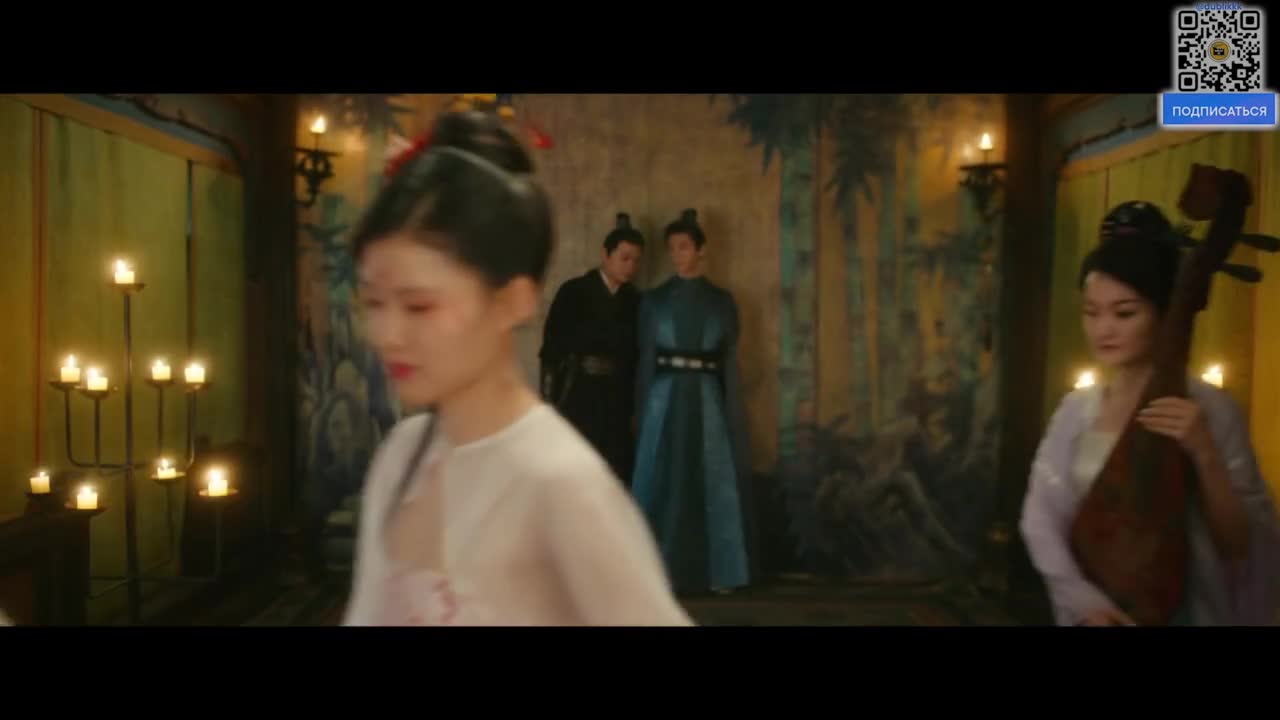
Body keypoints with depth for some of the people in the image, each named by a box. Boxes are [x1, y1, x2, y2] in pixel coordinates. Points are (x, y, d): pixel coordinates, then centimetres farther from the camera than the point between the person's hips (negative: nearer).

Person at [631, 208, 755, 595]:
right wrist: (643, 411, -3)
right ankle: (661, 573, 6)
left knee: (714, 483, 2)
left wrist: (733, 414, 0)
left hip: (707, 400, 1)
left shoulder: (721, 300, 7)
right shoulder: (654, 300, 5)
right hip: (665, 399, -1)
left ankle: (717, 572, 11)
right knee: (663, 483, -2)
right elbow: (645, 360, 4)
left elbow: (730, 362, 6)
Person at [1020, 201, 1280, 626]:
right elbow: (1040, 517, -6)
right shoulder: (1075, 408, -3)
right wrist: (1081, 597, -21)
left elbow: (1243, 547, -11)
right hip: (1089, 610, 3)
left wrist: (1205, 454, -25)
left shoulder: (1209, 409, -11)